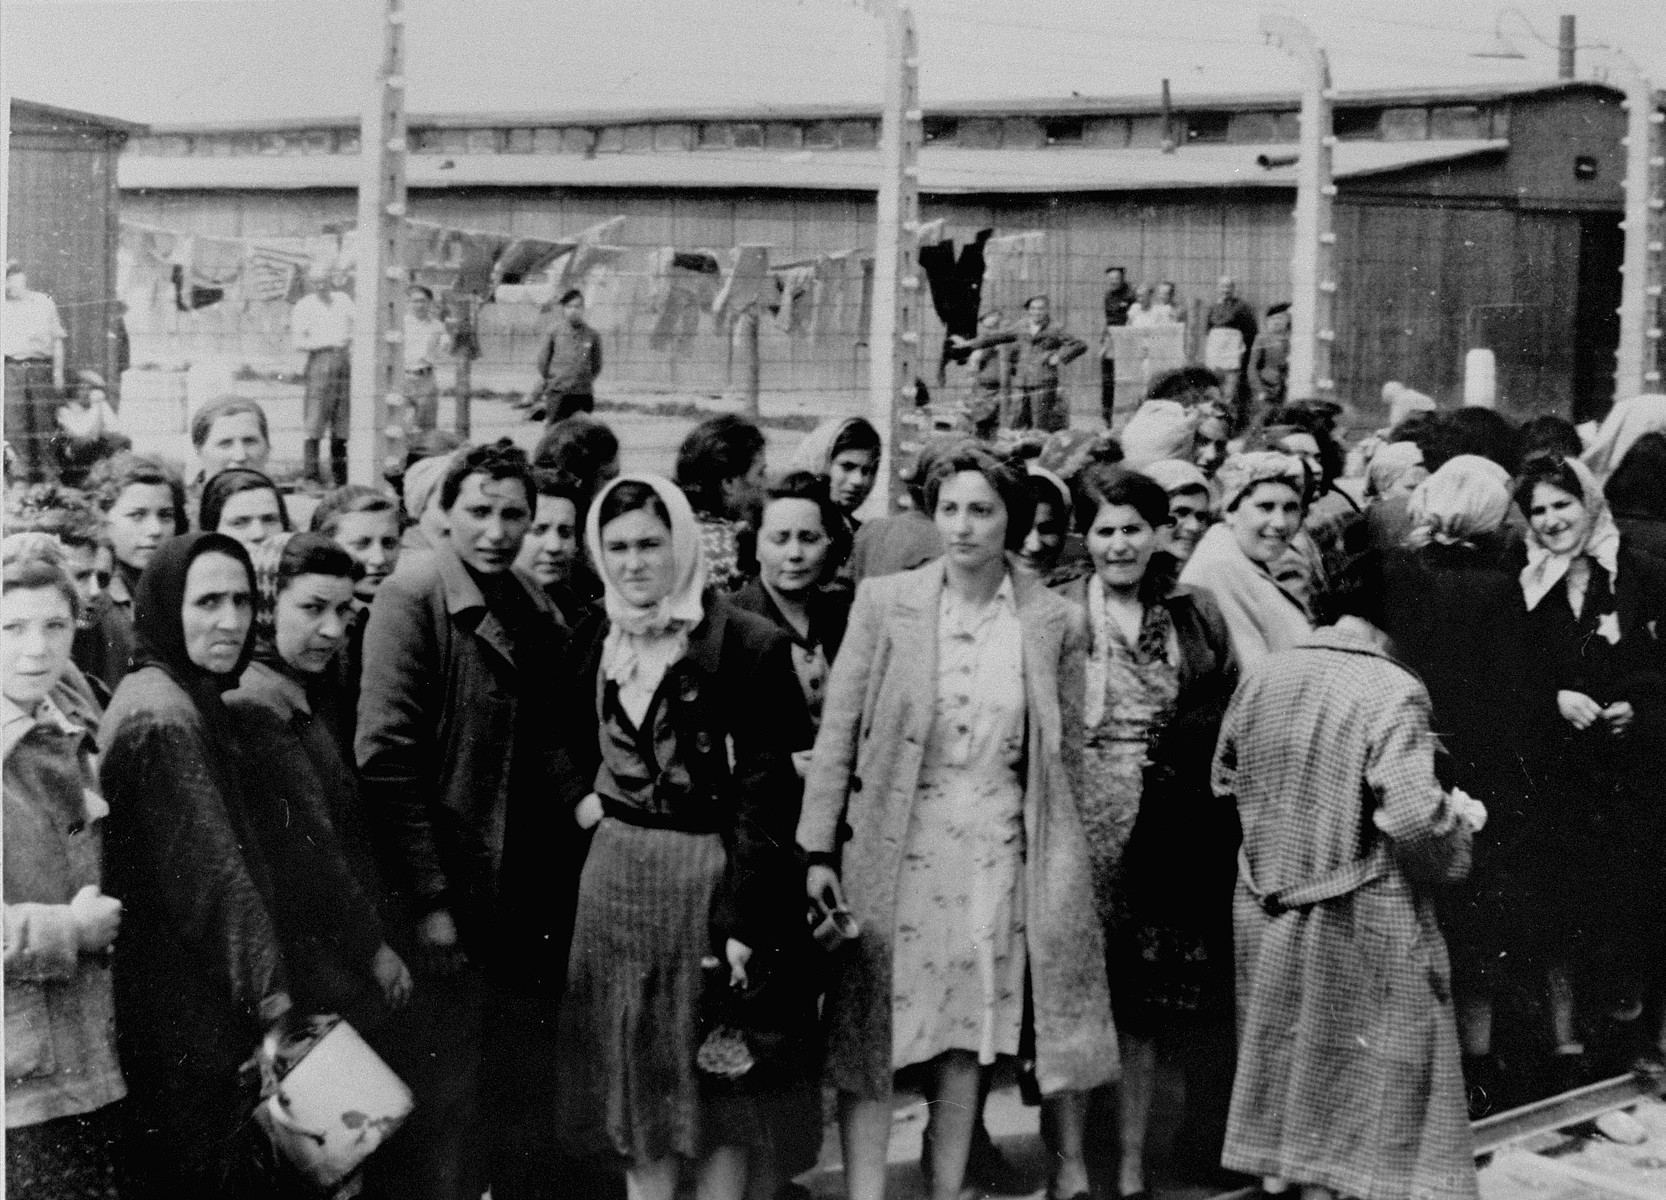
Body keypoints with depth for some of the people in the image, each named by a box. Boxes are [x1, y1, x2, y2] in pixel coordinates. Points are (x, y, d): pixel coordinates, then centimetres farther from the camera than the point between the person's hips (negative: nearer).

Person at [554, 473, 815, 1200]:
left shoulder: (748, 646, -11)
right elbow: (570, 750, 25)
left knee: (721, 1077, 3)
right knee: (636, 1076, 10)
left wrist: (742, 921, -18)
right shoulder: (595, 644, 8)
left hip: (713, 872, -5)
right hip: (618, 874, 5)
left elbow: (764, 792, -14)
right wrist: (580, 797, 3)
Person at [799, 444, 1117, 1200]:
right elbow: (837, 730, -1)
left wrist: (1051, 849, 4)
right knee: (869, 1033, -3)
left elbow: (1067, 750, 8)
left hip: (999, 850, 1)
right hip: (894, 845, -1)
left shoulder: (1055, 621, 1)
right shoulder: (885, 603, -1)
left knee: (965, 1036, 8)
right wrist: (819, 849, -5)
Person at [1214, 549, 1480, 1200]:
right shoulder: (1393, 692, -18)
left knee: (1288, 1069, 19)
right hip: (1362, 926, -6)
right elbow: (1413, 816, -26)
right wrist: (1459, 817, -6)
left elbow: (1225, 779, 13)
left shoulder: (1260, 678, 1)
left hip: (1268, 914, 6)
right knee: (1365, 1086, 7)